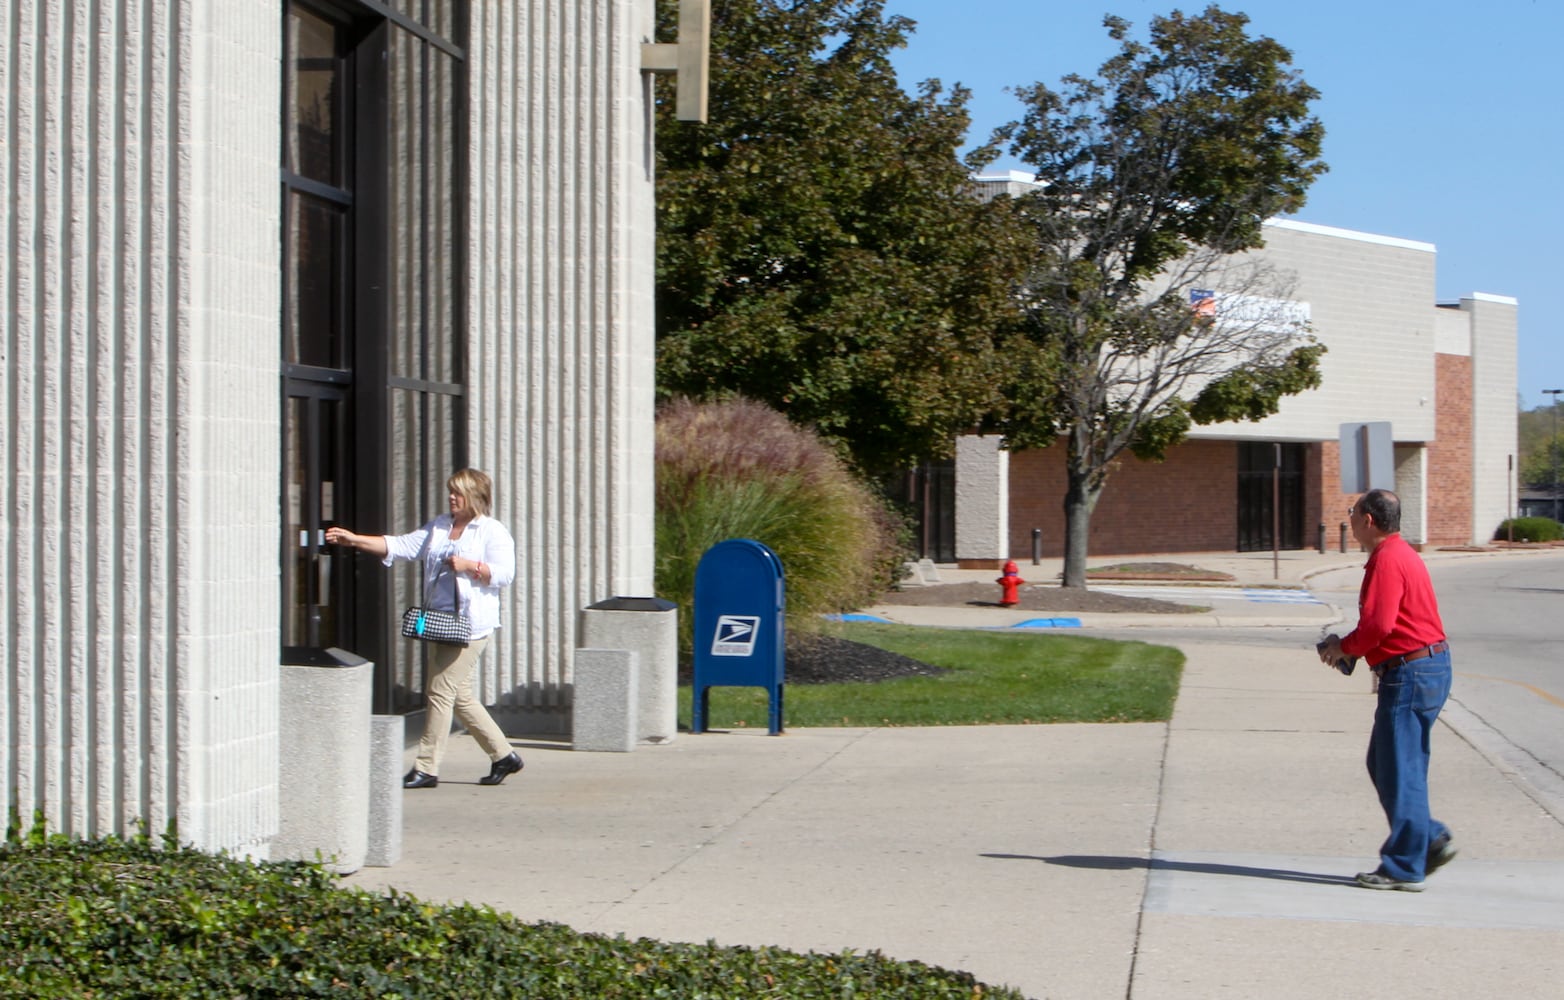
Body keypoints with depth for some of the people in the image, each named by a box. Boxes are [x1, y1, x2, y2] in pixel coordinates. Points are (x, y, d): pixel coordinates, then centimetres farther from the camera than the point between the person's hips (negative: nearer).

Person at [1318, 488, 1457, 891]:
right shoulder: (1402, 554, 18)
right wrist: (1350, 648, 13)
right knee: (1384, 765, 16)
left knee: (1399, 770, -5)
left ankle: (1404, 868, 0)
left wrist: (1343, 647, -7)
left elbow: (1377, 625, -24)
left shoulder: (1387, 560, -15)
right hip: (1428, 665, 11)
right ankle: (1431, 840, 15)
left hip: (1410, 672, -11)